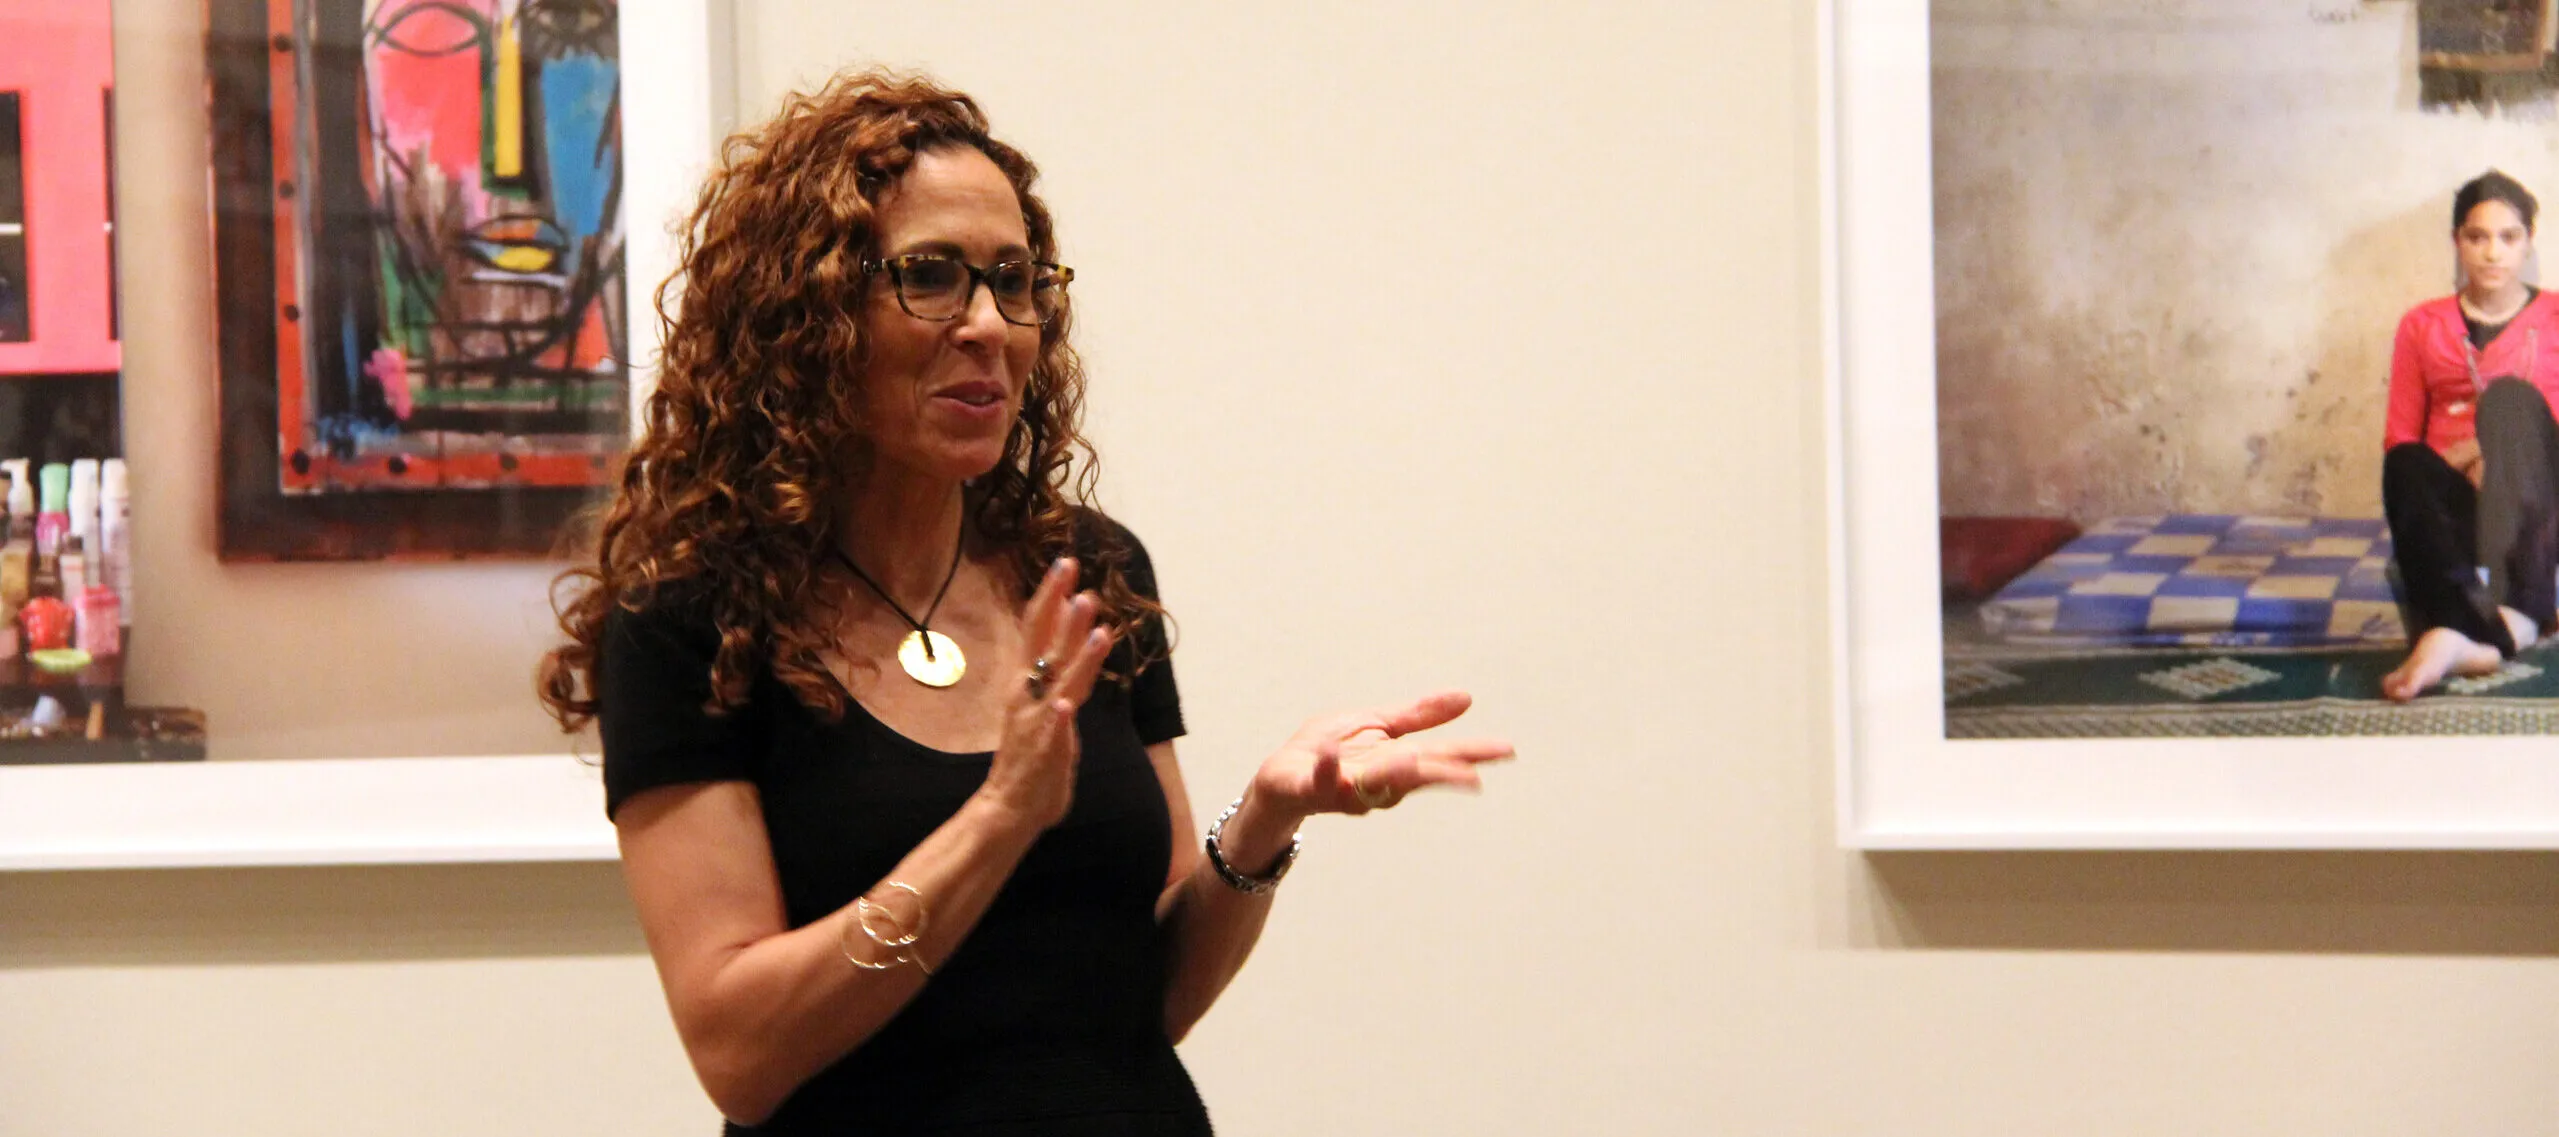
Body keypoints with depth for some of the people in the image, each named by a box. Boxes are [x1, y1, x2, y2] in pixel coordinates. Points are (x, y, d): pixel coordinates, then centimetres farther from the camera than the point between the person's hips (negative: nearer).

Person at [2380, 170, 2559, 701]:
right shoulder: (2423, 326, 17)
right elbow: (2400, 441, 13)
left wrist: (2498, 446, -12)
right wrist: (2461, 459, -7)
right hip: (2450, 503, 1)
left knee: (2510, 396, -32)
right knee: (2407, 465, -35)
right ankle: (2506, 628, -59)